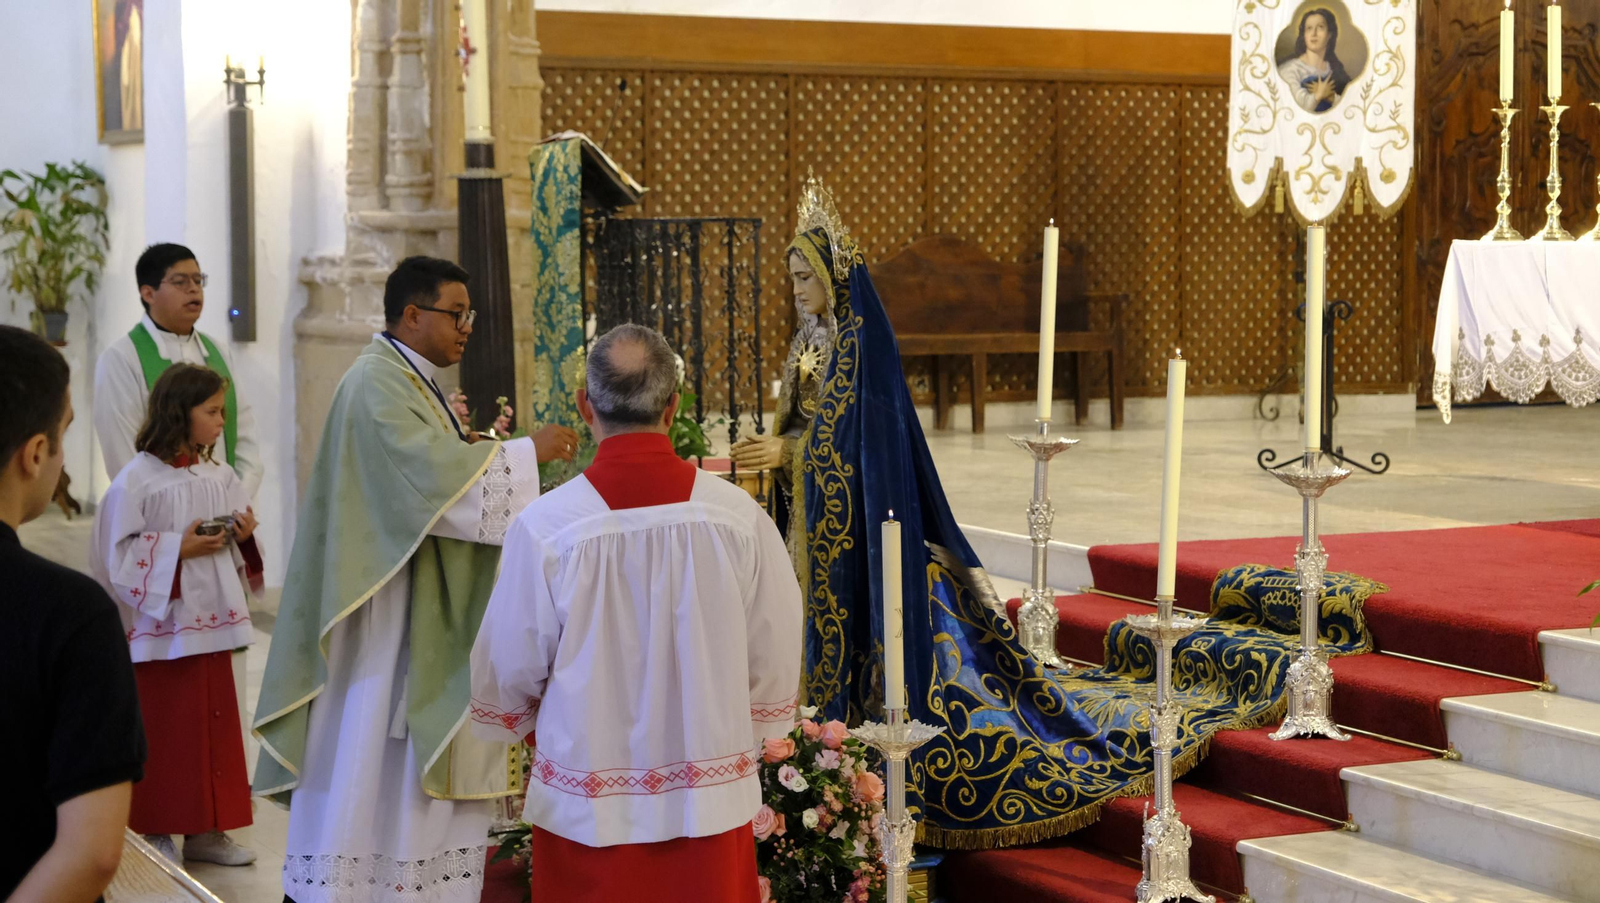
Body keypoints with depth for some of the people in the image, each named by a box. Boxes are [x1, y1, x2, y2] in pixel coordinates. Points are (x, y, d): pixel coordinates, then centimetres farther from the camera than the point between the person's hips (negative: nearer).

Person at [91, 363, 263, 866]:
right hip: (161, 625, -6)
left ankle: (204, 830, 19)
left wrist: (244, 536, -6)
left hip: (211, 621, 6)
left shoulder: (219, 477, 6)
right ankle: (156, 832, 12)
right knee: (163, 729, 1)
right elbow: (120, 556, -14)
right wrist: (180, 548, -19)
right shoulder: (137, 480, -12)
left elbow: (239, 549, 15)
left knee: (213, 723, 9)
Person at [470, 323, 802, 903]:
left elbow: (510, 669, -5)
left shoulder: (546, 527, -16)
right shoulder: (739, 514, -11)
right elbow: (775, 658, -3)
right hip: (710, 805, 1)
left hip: (587, 811, -1)